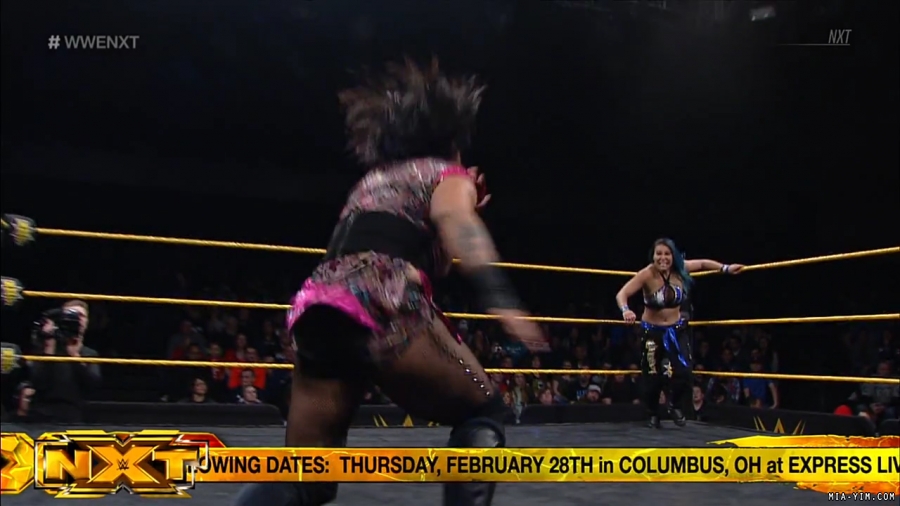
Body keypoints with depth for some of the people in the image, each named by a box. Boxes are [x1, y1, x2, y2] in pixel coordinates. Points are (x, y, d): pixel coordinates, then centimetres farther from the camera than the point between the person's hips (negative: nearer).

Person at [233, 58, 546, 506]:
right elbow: (456, 223, -10)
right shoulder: (447, 175, 14)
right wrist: (499, 297, -25)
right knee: (483, 413, 15)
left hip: (316, 310, 7)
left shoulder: (373, 178, 34)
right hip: (383, 307, -6)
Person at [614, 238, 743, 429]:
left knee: (683, 372, -10)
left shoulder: (680, 269, -11)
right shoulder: (647, 274, -24)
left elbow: (702, 263, 9)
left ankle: (674, 405, 22)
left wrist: (725, 268, 6)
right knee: (652, 376, 6)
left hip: (677, 330, 3)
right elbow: (622, 294, -34)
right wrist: (625, 310, -53)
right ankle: (653, 414, 34)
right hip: (653, 331, -3)